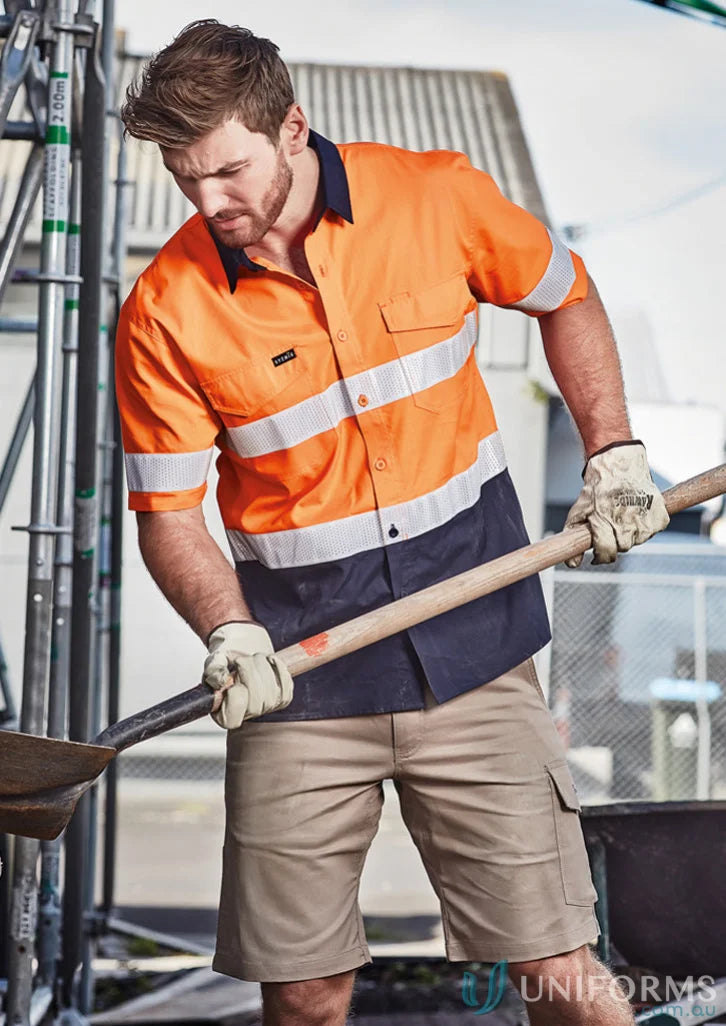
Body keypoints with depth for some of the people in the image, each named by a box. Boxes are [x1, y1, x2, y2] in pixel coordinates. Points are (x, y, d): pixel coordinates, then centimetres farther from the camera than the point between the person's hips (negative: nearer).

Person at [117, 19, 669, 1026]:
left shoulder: (436, 196, -5)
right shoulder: (164, 310, -8)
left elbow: (565, 295, 14)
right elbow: (168, 512, -1)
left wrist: (613, 450, 6)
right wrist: (228, 633, -18)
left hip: (471, 637, 0)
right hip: (300, 663, 0)